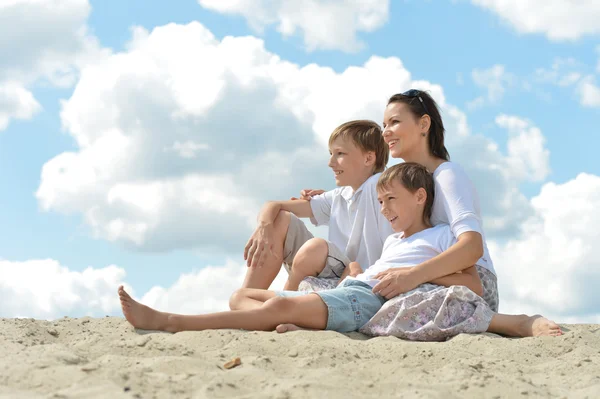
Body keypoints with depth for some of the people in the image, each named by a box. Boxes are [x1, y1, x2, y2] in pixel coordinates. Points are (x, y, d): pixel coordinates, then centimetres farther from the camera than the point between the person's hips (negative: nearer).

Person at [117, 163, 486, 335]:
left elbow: (475, 286, -3)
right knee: (244, 295, 2)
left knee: (280, 305, -31)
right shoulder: (394, 239, 35)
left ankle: (170, 322, -39)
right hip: (343, 292, 10)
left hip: (366, 300, -10)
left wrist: (417, 271, -9)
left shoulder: (441, 236, 10)